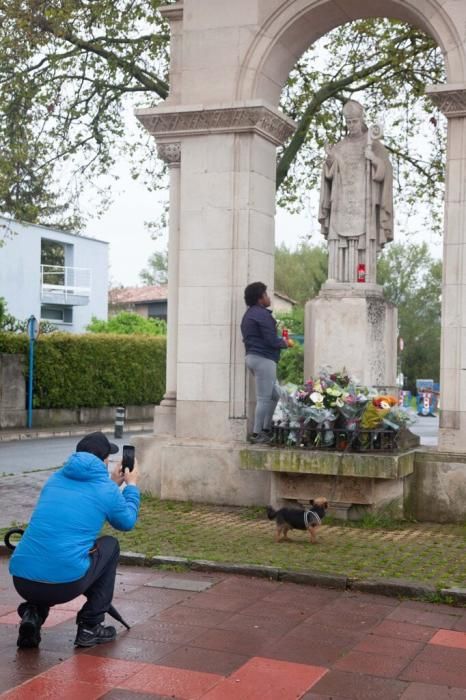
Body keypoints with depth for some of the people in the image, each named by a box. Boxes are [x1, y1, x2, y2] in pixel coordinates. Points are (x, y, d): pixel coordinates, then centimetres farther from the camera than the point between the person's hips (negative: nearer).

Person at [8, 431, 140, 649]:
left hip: (21, 580, 5)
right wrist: (131, 485, 37)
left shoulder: (55, 479, 17)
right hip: (65, 584, -5)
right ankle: (90, 627, 19)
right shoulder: (106, 490, 3)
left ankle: (33, 612, 11)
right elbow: (127, 522, 23)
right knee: (110, 545, 22)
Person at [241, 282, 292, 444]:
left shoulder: (249, 314, 18)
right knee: (264, 398, -5)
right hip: (264, 359, -10)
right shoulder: (262, 314, -14)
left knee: (274, 395, 17)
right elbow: (271, 341, -18)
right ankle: (257, 434, -2)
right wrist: (284, 343, 2)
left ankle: (266, 429, 19)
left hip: (252, 356, 10)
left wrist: (280, 341, 16)